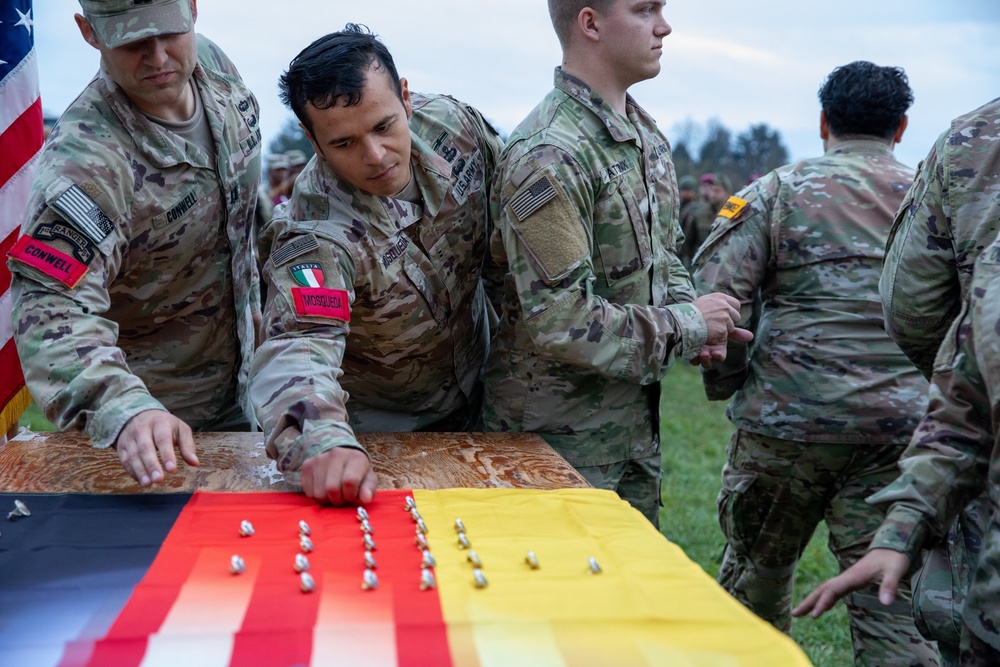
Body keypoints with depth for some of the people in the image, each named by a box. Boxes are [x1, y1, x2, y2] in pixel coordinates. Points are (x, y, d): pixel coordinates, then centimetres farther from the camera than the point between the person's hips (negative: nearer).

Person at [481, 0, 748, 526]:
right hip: (558, 436, -9)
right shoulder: (549, 157, -23)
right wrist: (687, 327, -16)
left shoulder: (647, 138, 8)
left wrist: (689, 313, -1)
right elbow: (562, 322, -28)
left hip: (636, 419, 9)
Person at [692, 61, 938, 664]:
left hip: (788, 416, -1)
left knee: (757, 569, 18)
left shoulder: (779, 190, 0)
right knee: (894, 599, 5)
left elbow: (717, 292, -9)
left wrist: (726, 384, 4)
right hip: (903, 425, 2)